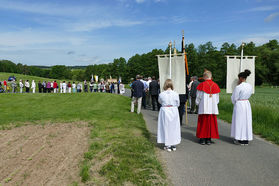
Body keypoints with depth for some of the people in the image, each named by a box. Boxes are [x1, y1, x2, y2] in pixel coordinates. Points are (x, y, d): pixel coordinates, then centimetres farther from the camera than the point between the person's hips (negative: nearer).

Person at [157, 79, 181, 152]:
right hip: (174, 111, 1)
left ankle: (168, 145, 15)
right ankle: (173, 145, 21)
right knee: (174, 127, 13)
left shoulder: (161, 94, -11)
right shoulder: (176, 94, -10)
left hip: (165, 111, -1)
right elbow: (178, 104, 1)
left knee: (166, 127, 9)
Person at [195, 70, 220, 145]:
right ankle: (209, 139, 12)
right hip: (213, 108, 3)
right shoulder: (215, 85, 2)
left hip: (203, 108, -3)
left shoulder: (201, 85, -7)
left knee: (203, 123, 6)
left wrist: (197, 103, 16)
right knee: (211, 122, 9)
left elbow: (198, 97, -2)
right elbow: (217, 99, 9)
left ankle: (203, 139, 8)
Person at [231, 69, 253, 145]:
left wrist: (234, 103, 10)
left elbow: (234, 98, -9)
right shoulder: (250, 86, 3)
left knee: (239, 121, 4)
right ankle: (246, 139, 18)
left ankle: (240, 140, 10)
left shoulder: (238, 87, -18)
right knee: (247, 121, 12)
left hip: (239, 105, -7)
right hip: (247, 104, 7)